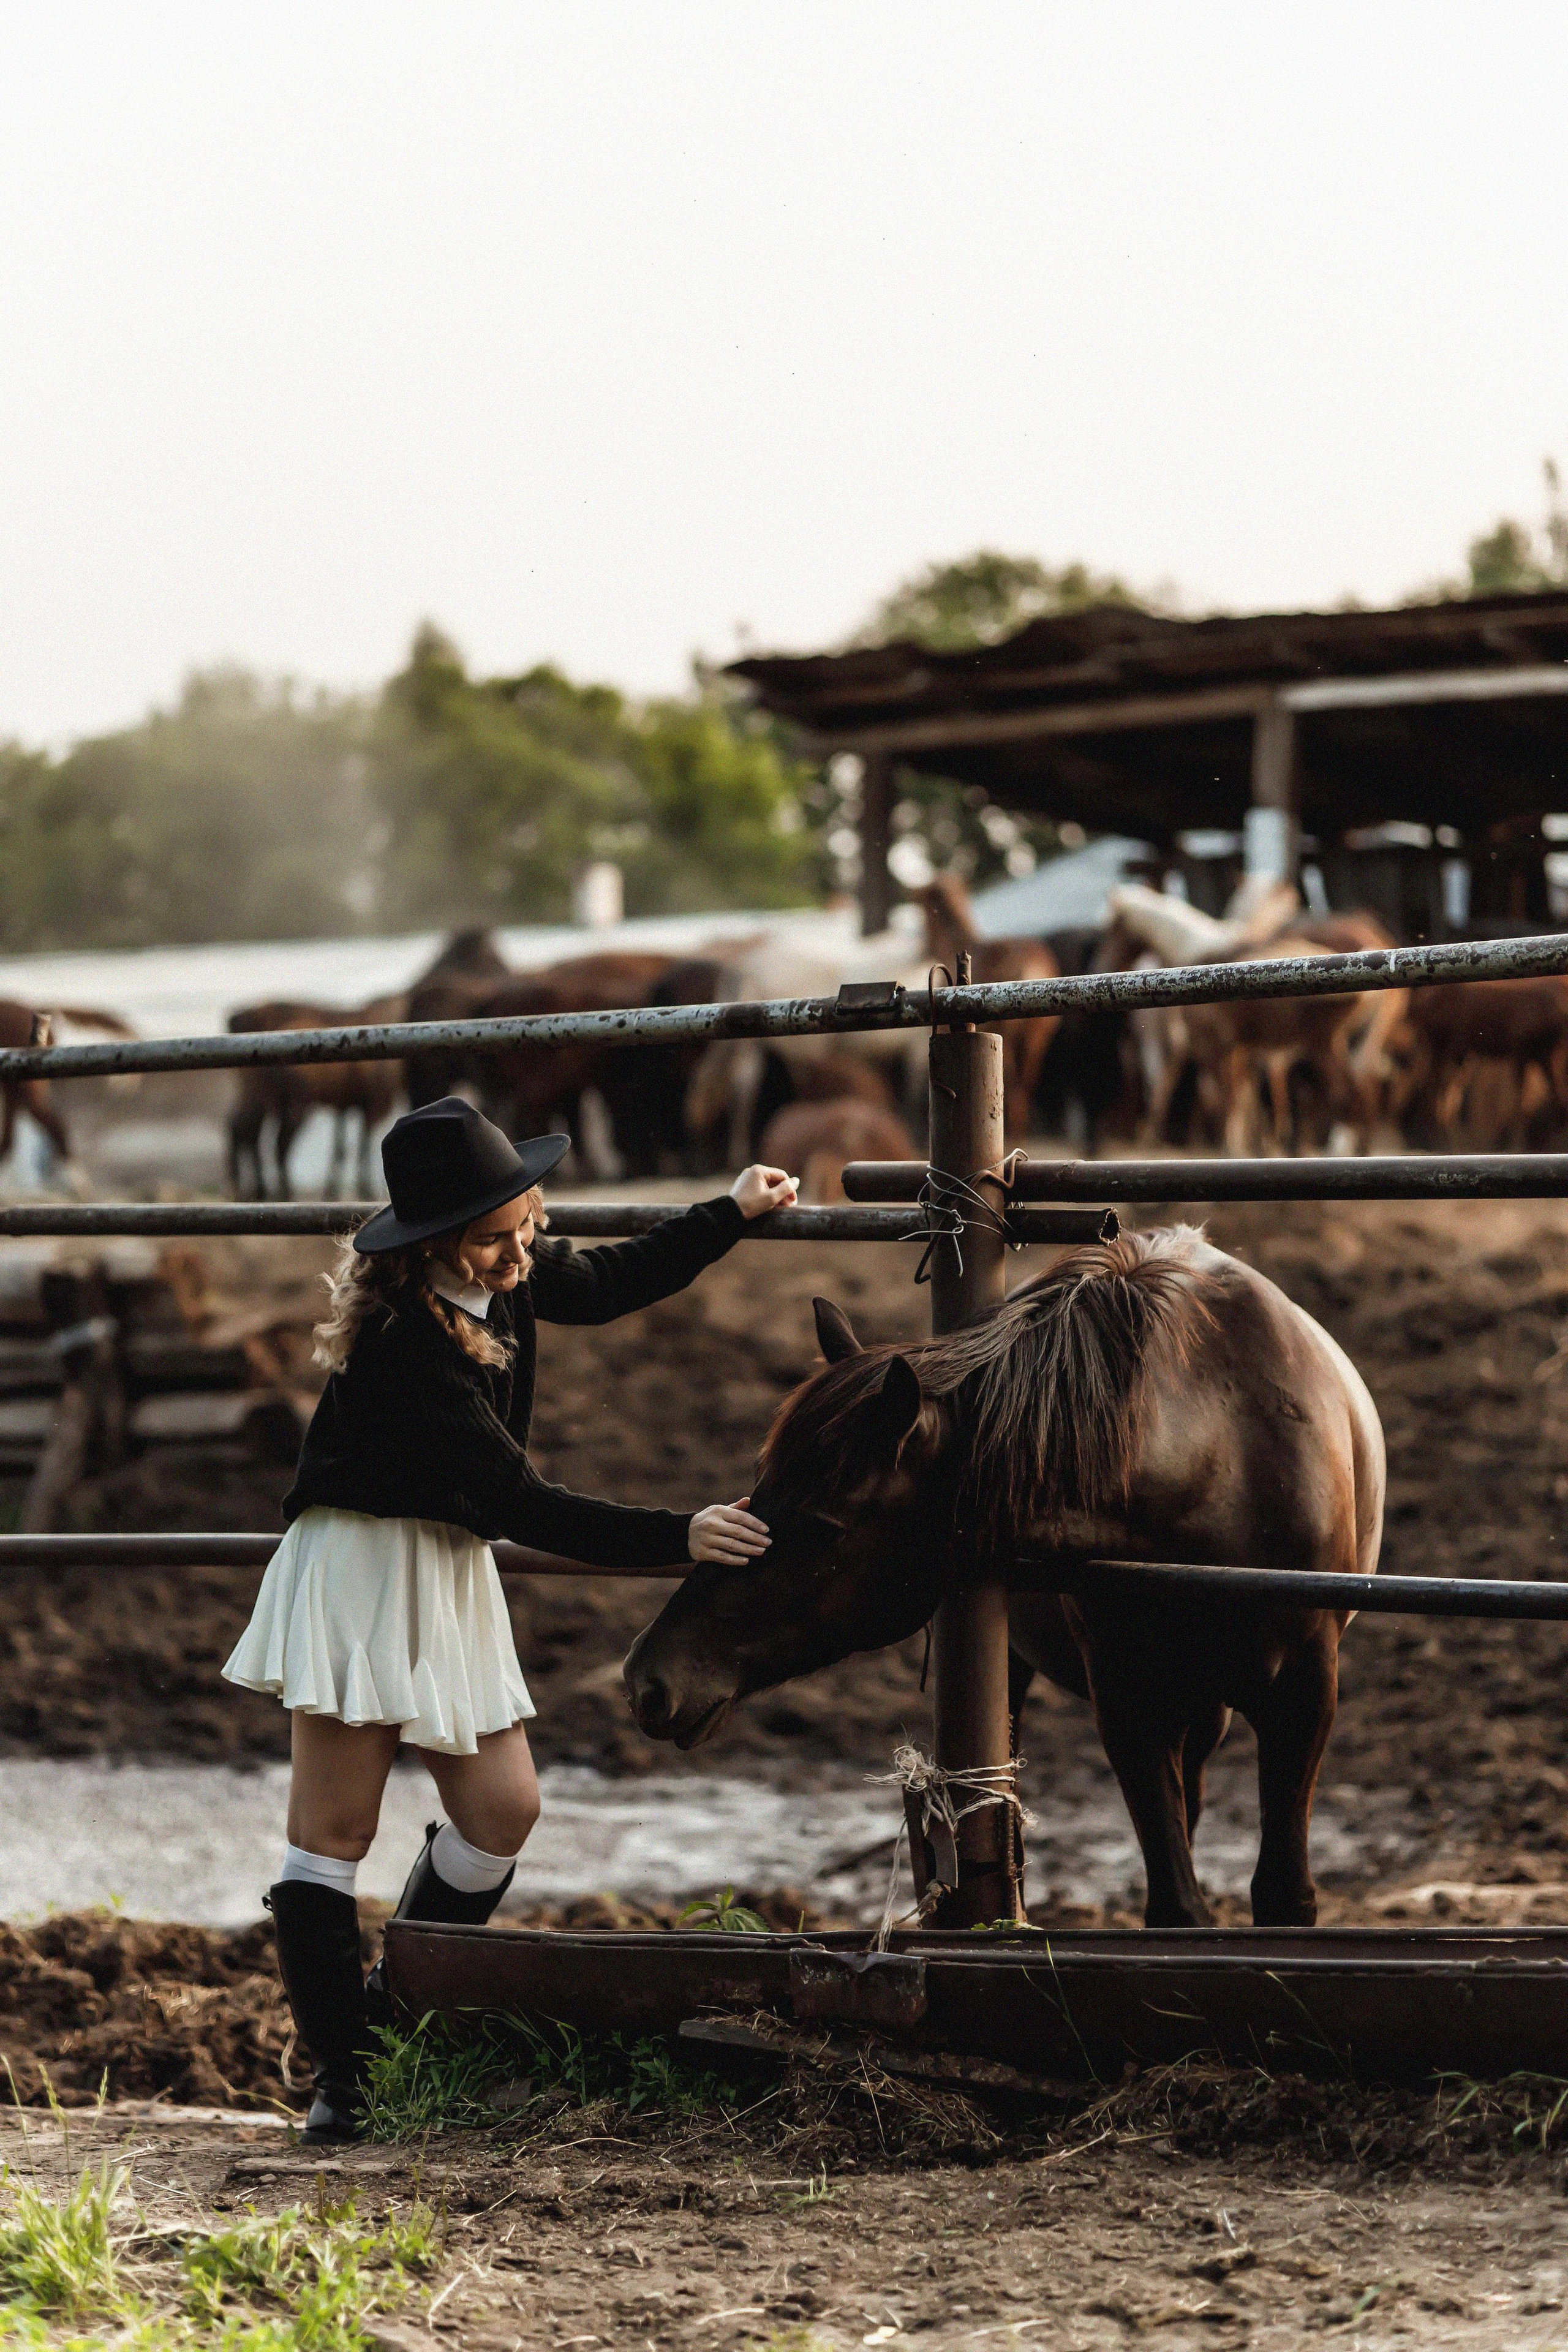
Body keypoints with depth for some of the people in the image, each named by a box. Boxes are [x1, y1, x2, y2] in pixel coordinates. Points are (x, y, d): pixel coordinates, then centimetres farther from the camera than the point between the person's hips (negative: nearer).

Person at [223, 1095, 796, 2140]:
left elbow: (611, 1282, 23)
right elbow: (524, 1503, -25)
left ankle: (393, 2023, 19)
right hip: (363, 1569, -9)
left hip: (452, 1575, 9)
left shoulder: (508, 1277, -2)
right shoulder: (406, 1343, -26)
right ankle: (342, 2080, -2)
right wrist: (680, 1538, -25)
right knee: (337, 1827, -6)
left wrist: (732, 1213, 18)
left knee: (503, 1809, 4)